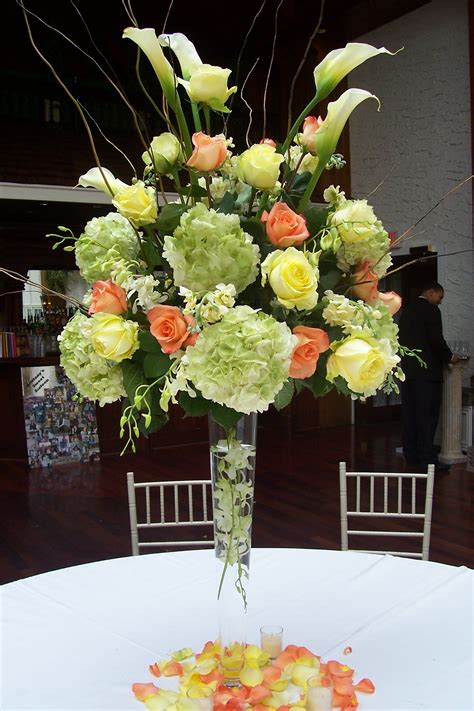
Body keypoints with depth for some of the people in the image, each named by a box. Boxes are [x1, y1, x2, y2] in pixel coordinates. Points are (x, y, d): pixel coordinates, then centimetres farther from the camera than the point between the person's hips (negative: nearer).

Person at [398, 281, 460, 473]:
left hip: (407, 371, 8)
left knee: (410, 416, 8)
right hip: (427, 371, -8)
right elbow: (436, 340, -16)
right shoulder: (430, 310, -8)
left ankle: (411, 459, 12)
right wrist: (449, 356, 1)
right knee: (427, 417, -5)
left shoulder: (407, 311, 16)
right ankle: (428, 460, -4)